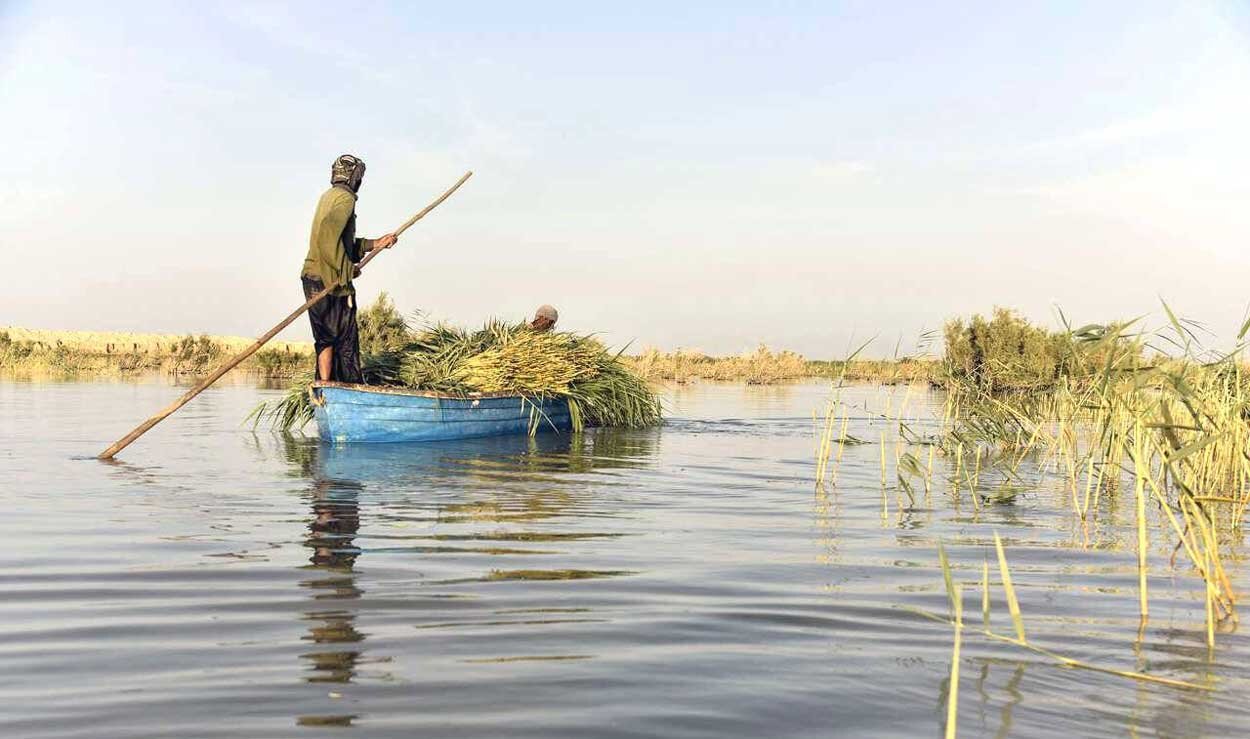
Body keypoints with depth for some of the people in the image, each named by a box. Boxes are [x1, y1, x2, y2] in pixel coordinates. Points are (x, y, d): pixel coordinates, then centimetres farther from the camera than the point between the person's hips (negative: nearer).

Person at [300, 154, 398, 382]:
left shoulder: (328, 196, 20)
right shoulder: (345, 198, -10)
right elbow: (328, 236, -26)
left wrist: (376, 244, 14)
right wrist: (347, 269, -19)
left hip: (312, 278, 9)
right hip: (330, 281, -9)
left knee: (325, 339, 11)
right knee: (346, 340, -4)